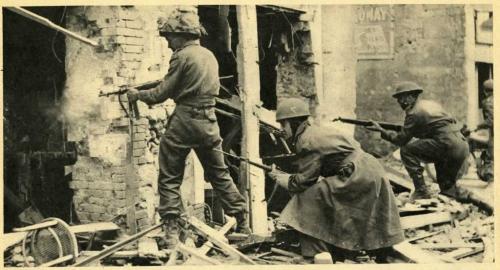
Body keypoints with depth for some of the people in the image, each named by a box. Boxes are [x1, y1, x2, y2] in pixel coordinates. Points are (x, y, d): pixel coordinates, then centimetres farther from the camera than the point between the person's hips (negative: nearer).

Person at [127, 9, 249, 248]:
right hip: (209, 121, 7)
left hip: (184, 121, -7)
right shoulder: (210, 56, 13)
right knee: (219, 173, 16)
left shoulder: (182, 56, -10)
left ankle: (172, 231, -3)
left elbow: (162, 93, -7)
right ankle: (242, 223, 18)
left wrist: (138, 95, 8)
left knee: (169, 178, 2)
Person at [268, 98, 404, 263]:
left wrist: (285, 180, 3)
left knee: (310, 198, -11)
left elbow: (305, 179, -14)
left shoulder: (307, 141, -14)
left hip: (357, 176, -10)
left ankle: (317, 255, -7)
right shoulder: (315, 132, 15)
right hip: (370, 173, 10)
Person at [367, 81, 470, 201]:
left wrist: (381, 130, 9)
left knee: (407, 150, -3)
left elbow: (401, 140, -1)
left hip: (449, 145, -9)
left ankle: (421, 190, -3)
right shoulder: (431, 103, 21)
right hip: (463, 148, 9)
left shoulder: (414, 113, -4)